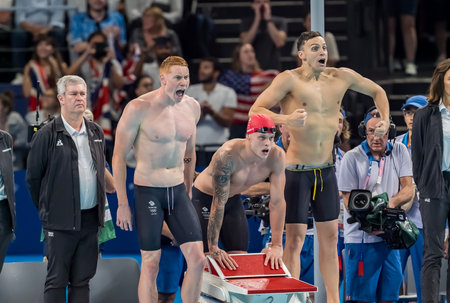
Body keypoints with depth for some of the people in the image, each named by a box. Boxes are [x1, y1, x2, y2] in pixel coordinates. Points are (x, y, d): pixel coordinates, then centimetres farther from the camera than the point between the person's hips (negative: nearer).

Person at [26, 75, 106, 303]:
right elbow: (33, 177, -1)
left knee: (82, 280, 9)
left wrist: (99, 210, 14)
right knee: (56, 281, -1)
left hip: (90, 218, 5)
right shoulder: (47, 135, -7)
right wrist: (47, 209, 5)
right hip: (61, 221, -5)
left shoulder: (96, 133, 10)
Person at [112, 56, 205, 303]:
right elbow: (119, 157, -9)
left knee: (197, 260, -3)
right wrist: (122, 204, -10)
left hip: (178, 191, 5)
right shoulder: (139, 108, -12)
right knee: (150, 264, -1)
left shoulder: (192, 107, 5)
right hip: (148, 192, -5)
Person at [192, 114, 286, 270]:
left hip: (233, 199, 5)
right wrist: (214, 248, -34)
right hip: (203, 197, -5)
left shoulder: (276, 156, -22)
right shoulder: (227, 156, -37)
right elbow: (219, 202, -34)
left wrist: (277, 246, -22)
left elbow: (277, 202, -18)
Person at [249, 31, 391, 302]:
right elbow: (255, 110, -20)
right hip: (297, 170, -5)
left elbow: (377, 91, 20)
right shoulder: (290, 80, -13)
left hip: (326, 170, 6)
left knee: (330, 236, 11)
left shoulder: (341, 77, 3)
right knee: (295, 238, -5)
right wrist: (285, 119, -37)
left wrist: (385, 120, 5)